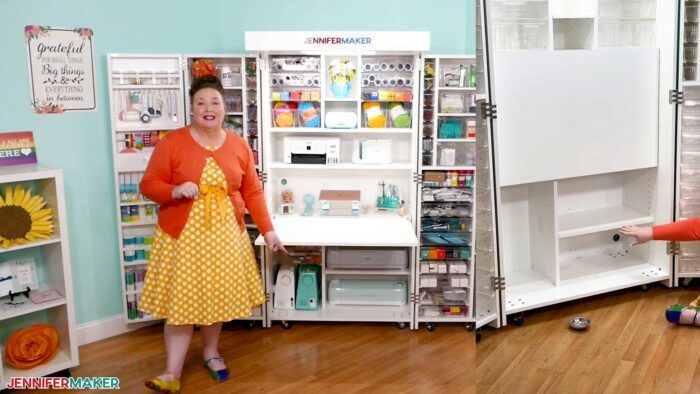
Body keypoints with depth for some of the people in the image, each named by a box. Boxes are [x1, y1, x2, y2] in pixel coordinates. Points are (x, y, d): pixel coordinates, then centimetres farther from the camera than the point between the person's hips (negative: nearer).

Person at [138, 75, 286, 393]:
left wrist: (268, 231, 0)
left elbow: (252, 192, 5)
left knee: (217, 296, 12)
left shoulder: (239, 145, 2)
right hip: (182, 235, -2)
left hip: (225, 234, 3)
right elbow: (148, 185, -3)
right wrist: (175, 191, -23)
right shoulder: (172, 142, -7)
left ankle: (211, 353, 34)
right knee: (180, 302, 0)